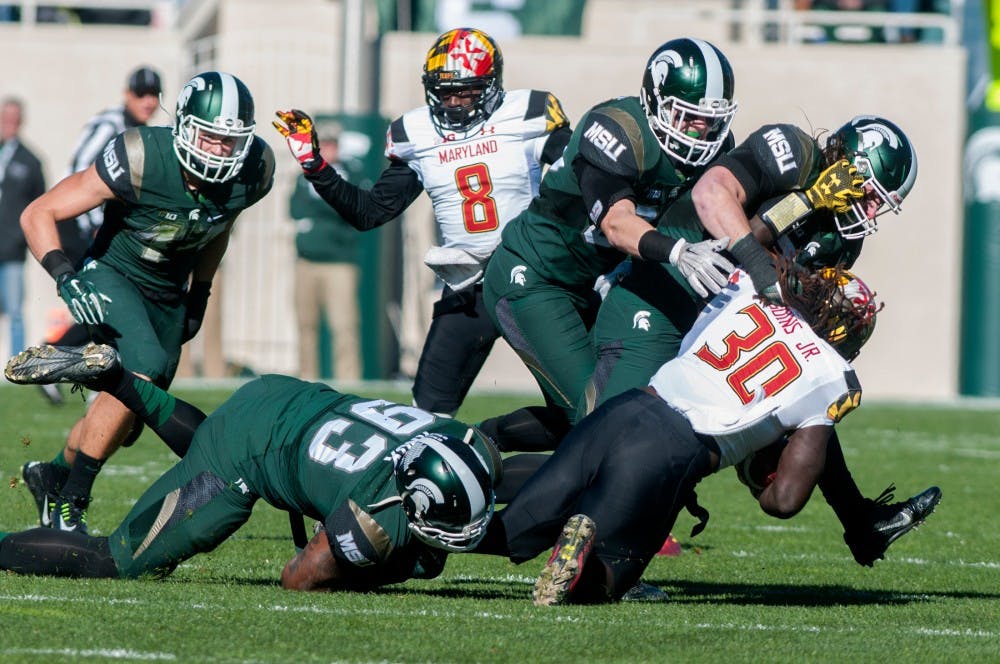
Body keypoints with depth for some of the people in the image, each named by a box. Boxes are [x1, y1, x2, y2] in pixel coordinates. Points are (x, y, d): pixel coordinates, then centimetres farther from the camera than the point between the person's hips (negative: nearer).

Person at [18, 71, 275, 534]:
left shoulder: (252, 172, -13)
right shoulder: (141, 161, -29)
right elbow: (38, 215, -23)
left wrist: (199, 295, 15)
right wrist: (66, 277, -35)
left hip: (169, 296, 6)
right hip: (113, 277, -6)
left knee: (127, 419, 8)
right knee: (146, 367, -30)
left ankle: (52, 476, 38)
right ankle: (68, 504, -21)